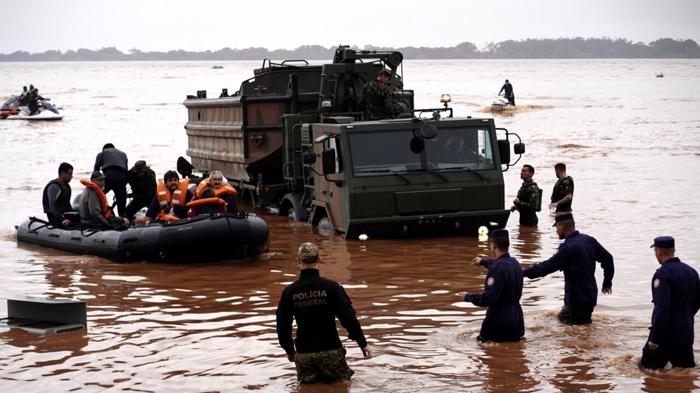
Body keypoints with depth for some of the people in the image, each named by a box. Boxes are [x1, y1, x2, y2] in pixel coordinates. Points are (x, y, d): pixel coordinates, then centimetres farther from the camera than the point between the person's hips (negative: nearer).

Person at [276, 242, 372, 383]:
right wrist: (362, 343, -7)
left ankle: (309, 376, -2)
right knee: (343, 377, 22)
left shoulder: (289, 292, -5)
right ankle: (329, 374, -3)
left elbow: (282, 325, 2)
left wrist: (289, 349, 18)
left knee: (306, 381, 25)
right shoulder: (331, 287, -12)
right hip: (330, 350, -2)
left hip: (304, 353, 2)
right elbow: (348, 317, -15)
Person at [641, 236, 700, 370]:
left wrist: (655, 337, -23)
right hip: (686, 333, 7)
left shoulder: (663, 274, -18)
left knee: (649, 367, 8)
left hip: (667, 334, -7)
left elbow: (662, 307, -25)